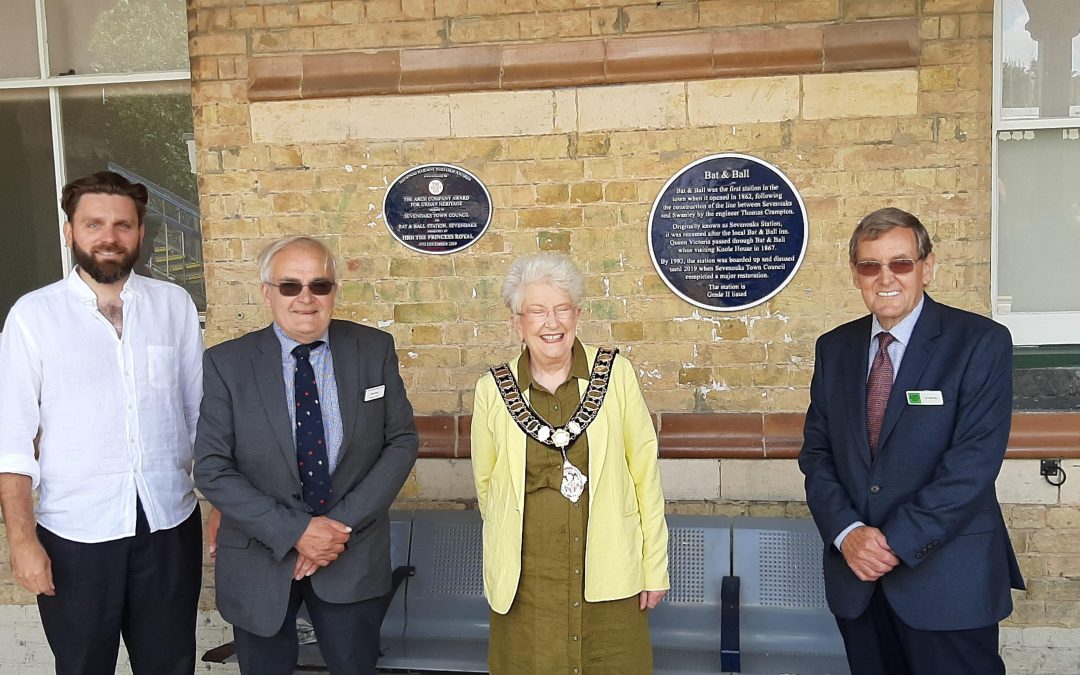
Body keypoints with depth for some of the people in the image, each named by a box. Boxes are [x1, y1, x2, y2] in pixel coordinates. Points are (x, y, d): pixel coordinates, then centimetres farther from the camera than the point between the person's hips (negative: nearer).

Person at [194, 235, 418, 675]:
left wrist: (343, 523, -12)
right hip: (260, 559, 0)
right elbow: (212, 470, -10)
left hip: (354, 554, 1)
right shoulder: (226, 363, -8)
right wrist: (294, 531, -18)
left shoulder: (374, 350, -5)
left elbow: (402, 442, -3)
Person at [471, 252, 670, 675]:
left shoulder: (616, 374, -4)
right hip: (524, 582, 1)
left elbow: (645, 473, -1)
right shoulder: (492, 390, -3)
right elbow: (486, 483, 9)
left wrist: (654, 568, 0)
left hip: (608, 576, 0)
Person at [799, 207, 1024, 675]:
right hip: (855, 572, 4)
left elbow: (975, 459, -15)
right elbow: (816, 450, 4)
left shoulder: (981, 342, -8)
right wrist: (846, 532, -11)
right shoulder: (834, 348, 6)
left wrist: (896, 541, -17)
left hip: (947, 579, -4)